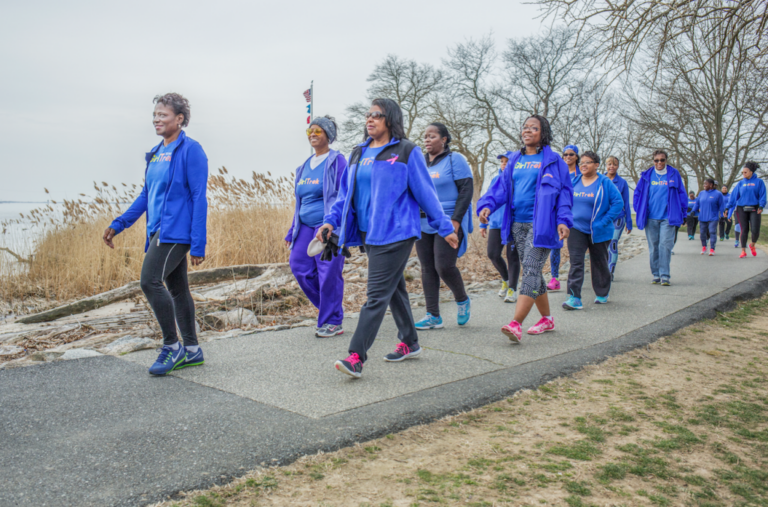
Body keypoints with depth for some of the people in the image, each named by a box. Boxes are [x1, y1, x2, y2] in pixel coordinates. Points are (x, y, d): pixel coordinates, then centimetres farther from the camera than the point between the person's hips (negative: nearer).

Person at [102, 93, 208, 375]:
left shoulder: (191, 150, -8)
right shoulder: (155, 154, 16)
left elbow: (199, 199, -12)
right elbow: (146, 195, 22)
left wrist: (198, 245, -16)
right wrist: (118, 225, 15)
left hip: (176, 231, -8)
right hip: (159, 232, 8)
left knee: (150, 281, -17)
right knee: (177, 289, 11)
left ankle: (172, 346, -3)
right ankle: (191, 351, 20)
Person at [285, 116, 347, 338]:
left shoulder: (337, 161, -3)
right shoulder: (305, 166, 18)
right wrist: (292, 232, 18)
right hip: (306, 226, 7)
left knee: (329, 272, -5)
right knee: (298, 264, -1)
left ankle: (332, 321, 9)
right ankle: (328, 307, 17)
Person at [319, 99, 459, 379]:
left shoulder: (406, 151, -3)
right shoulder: (359, 153, 15)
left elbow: (425, 192, -3)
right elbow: (346, 192, 16)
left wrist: (445, 227, 0)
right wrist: (331, 220, 2)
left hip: (395, 233, -7)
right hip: (368, 234, 7)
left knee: (377, 294, -10)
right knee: (394, 288, 17)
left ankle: (356, 356, -12)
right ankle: (409, 343, 32)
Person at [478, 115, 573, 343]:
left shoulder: (552, 160, 1)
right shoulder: (515, 160, 15)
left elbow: (564, 192, -1)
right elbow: (502, 186, 11)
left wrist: (563, 220, -13)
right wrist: (487, 205, -6)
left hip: (540, 224, -6)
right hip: (518, 224, 6)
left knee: (531, 270, -15)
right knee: (532, 272, 11)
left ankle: (516, 324, -24)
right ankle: (547, 319, 25)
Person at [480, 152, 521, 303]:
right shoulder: (495, 179, 13)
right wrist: (483, 224, 17)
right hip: (496, 223, 5)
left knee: (512, 257, 0)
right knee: (493, 254, -1)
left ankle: (512, 290, 9)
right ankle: (505, 279, 25)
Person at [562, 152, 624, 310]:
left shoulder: (605, 183, -6)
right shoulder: (574, 182, 5)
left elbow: (618, 202, -9)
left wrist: (604, 221, -14)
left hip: (599, 232, -2)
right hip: (577, 229, 2)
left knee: (600, 264, 12)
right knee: (576, 262, -11)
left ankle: (602, 294, 31)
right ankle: (574, 298, -14)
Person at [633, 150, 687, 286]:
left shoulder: (674, 174, 5)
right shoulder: (646, 175, 8)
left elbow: (681, 194, 9)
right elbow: (637, 193, 13)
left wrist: (682, 213, 5)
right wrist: (639, 211, 6)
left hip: (668, 217, -2)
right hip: (650, 217, 2)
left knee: (665, 245, -9)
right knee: (653, 247, 7)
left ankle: (665, 276, -5)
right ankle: (656, 275, 15)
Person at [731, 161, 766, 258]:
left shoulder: (759, 182, 3)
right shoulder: (740, 183, 10)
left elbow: (762, 195, -2)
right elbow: (734, 196, 8)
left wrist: (761, 206, -14)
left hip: (754, 209, -2)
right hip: (741, 209, 2)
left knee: (755, 230, -8)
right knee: (744, 230, 2)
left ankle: (752, 245, 22)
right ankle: (743, 251, 8)